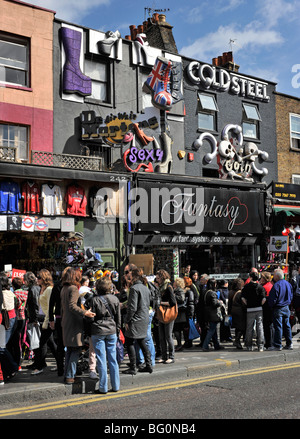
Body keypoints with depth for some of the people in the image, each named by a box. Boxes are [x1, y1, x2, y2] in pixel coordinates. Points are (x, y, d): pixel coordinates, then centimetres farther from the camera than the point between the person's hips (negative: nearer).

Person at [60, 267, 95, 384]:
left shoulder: (64, 289, 14)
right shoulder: (74, 288, -12)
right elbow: (72, 306, -22)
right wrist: (85, 313, -27)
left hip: (66, 322, 9)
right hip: (74, 323, -9)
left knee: (70, 349, 15)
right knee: (76, 350, -5)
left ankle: (67, 375, 18)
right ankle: (70, 376, -6)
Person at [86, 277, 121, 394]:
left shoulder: (93, 300, -10)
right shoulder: (115, 299, 2)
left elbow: (91, 318, -7)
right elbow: (118, 318, 9)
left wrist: (88, 333, 7)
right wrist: (117, 331, 18)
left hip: (98, 332, -3)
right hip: (112, 331, 3)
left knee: (101, 360, 1)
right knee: (113, 359, 9)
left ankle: (103, 387, 5)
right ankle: (115, 386, 14)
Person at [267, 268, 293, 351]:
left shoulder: (276, 285, -18)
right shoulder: (288, 284, 6)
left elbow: (272, 299, -16)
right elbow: (291, 296, 16)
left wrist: (271, 306, 1)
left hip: (278, 309, -7)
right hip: (286, 308, 7)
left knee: (278, 327, -3)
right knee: (287, 326, 13)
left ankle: (277, 345, 0)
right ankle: (289, 344, 18)